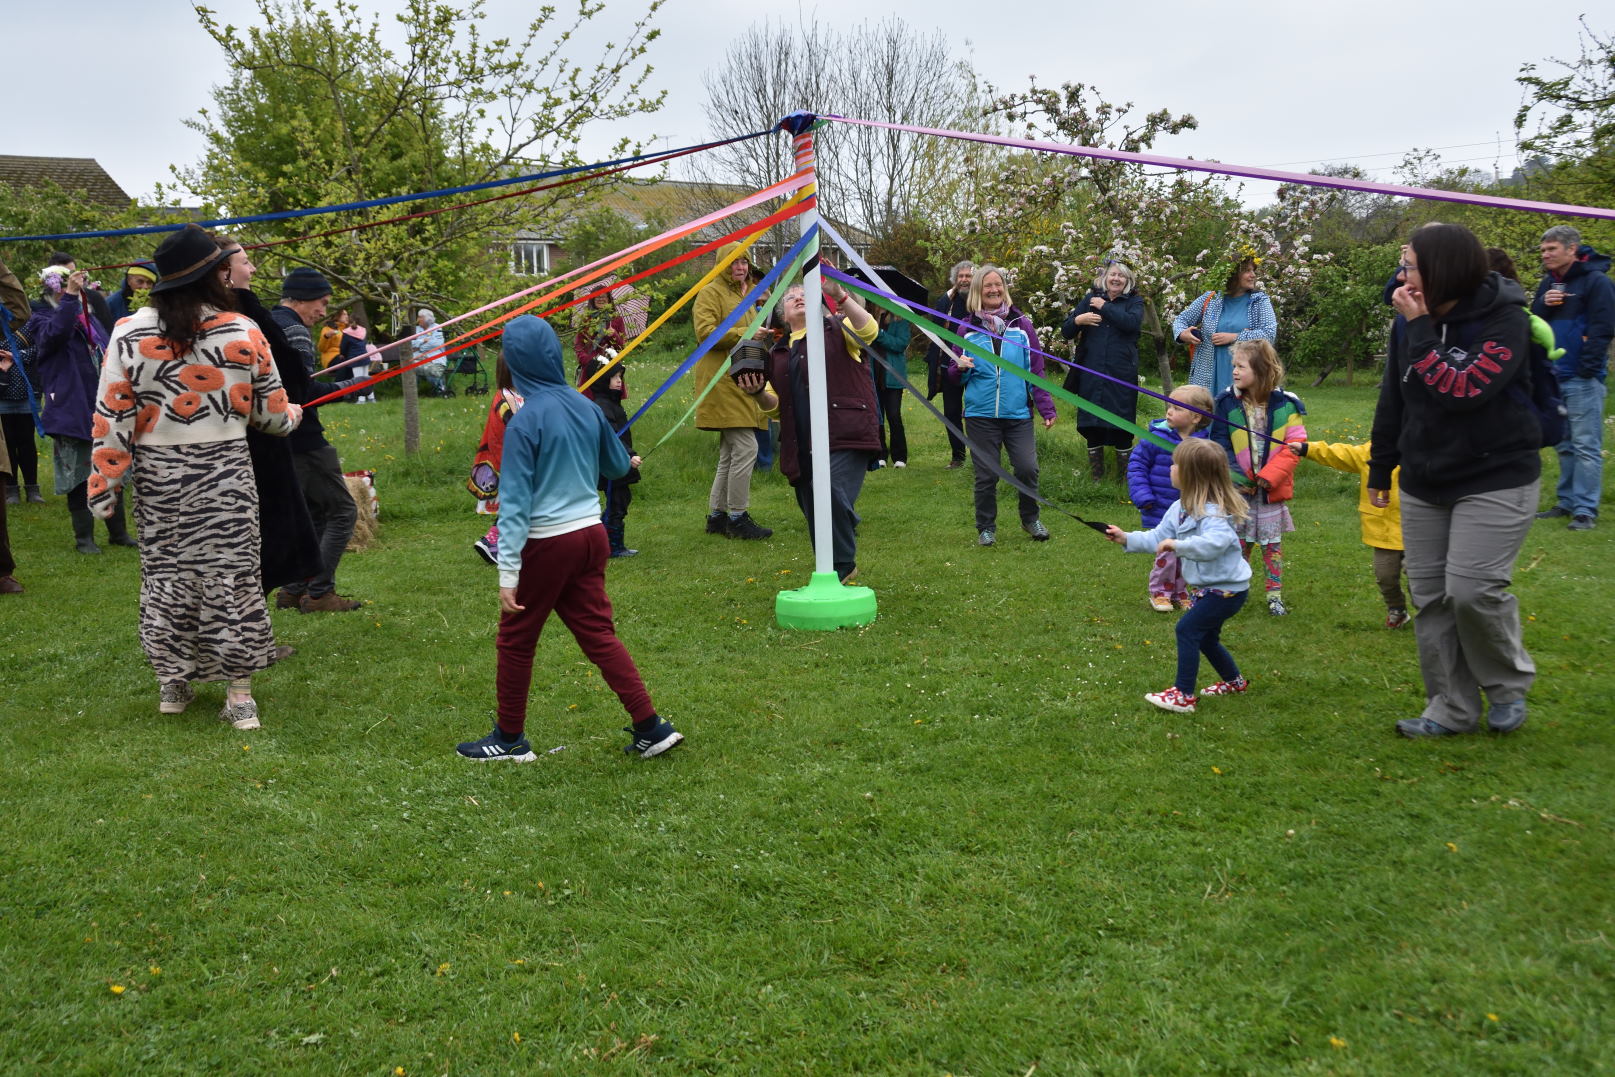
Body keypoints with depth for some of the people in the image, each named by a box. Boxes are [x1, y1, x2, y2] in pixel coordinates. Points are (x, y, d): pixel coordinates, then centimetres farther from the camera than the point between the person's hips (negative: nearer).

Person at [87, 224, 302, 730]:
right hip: (224, 473, -1)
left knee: (164, 574, 13)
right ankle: (240, 695, 8)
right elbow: (272, 412, 3)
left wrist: (104, 486, 3)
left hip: (158, 476, 1)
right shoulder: (243, 332, -5)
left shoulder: (129, 333, -4)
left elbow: (111, 417, -3)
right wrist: (294, 414, 27)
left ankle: (172, 684, 25)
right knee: (229, 574, 4)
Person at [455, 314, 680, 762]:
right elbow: (618, 466, 15)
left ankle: (510, 738, 25)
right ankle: (651, 727, 9)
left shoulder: (524, 421, -16)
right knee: (598, 633, 12)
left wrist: (508, 574, -17)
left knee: (515, 640, 11)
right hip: (590, 533, 6)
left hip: (545, 543, -6)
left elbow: (515, 502, -18)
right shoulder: (586, 407, 1)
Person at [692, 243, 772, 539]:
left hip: (744, 380, 10)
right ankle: (738, 517, -7)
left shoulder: (748, 293, 25)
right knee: (745, 447, -15)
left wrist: (766, 335, 17)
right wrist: (745, 334, -20)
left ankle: (717, 516, 18)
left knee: (731, 453, 11)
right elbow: (705, 331, -16)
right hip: (723, 379, -10)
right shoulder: (711, 293, -3)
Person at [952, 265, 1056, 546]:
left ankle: (1030, 518, 19)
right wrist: (961, 367, -12)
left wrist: (1046, 407, -1)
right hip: (980, 415, 0)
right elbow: (957, 375, 12)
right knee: (986, 475, 2)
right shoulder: (967, 328, 7)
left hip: (1018, 414, 0)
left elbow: (1036, 370, 6)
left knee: (1027, 468, -5)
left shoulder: (1021, 325, 6)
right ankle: (986, 527, 20)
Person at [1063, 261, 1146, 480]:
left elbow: (1132, 322, -15)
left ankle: (1125, 476, 10)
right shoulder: (1090, 299, 12)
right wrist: (1077, 320, -12)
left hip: (1121, 376, -2)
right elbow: (1066, 332, 9)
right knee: (1091, 425, 4)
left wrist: (1104, 307, -9)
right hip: (1091, 375, 2)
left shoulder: (1134, 301, 8)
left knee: (1121, 425, -1)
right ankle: (1095, 476, 16)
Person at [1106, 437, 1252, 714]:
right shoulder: (1180, 508, 4)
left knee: (1188, 629, -12)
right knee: (1205, 636, 21)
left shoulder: (1212, 512, -27)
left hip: (1227, 589, -10)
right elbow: (1158, 538, 10)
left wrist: (1178, 544, -44)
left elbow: (1215, 542, -46)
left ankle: (1183, 695, -7)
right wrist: (1127, 538, 1)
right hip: (1208, 587, 10)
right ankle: (1234, 681, 42)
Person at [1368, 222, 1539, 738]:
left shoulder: (1505, 321, -14)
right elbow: (1393, 398, 12)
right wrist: (1380, 469, 17)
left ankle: (1508, 685, 14)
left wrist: (1420, 328, -23)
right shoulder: (1417, 322, 3)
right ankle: (1452, 709, 18)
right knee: (1431, 597, 6)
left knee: (1471, 589, -15)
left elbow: (1462, 390, -28)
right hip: (1424, 483, 6)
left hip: (1495, 480, -6)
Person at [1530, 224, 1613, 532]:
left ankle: (1585, 510, -4)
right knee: (1564, 444, 13)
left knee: (1585, 445, -5)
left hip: (1583, 379, -7)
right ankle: (1567, 502, 20)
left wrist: (1587, 370, -15)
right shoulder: (1548, 283, 14)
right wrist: (1544, 304, -4)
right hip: (1553, 376, 7)